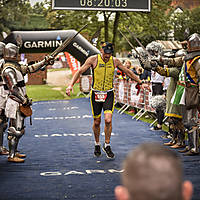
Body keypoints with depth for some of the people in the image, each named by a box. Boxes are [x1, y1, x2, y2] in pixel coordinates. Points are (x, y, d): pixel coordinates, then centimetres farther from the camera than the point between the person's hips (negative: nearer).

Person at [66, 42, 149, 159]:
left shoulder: (115, 61, -1)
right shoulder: (93, 60, -8)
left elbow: (128, 72, 11)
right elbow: (80, 72, -6)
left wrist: (141, 83, 12)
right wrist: (71, 85, -18)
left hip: (109, 94, 1)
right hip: (96, 94, -1)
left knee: (108, 120, -13)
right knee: (97, 122, 7)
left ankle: (107, 145, 5)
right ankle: (97, 145, 30)